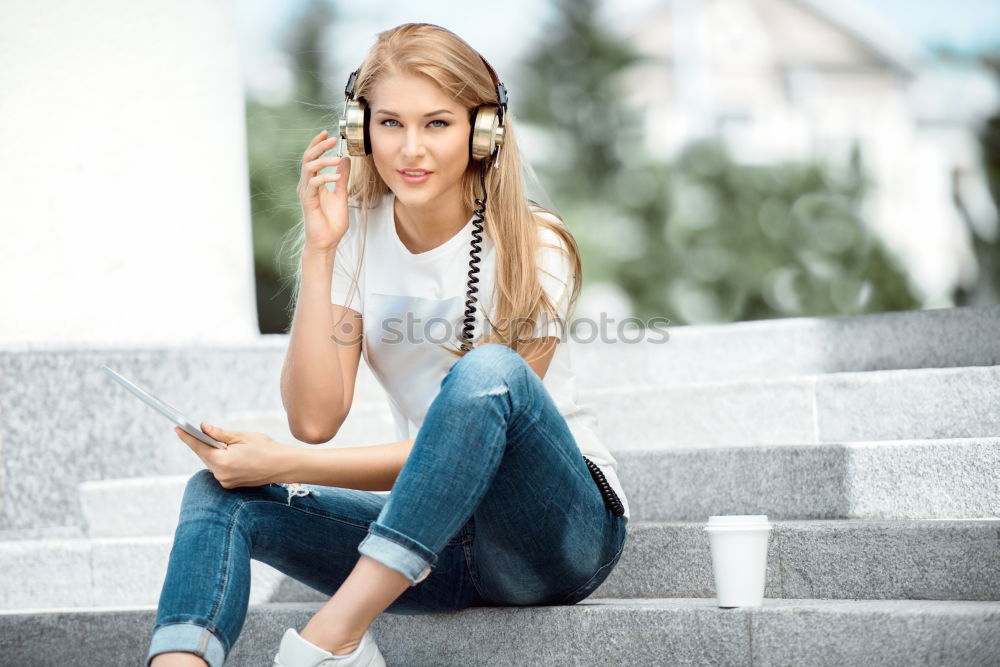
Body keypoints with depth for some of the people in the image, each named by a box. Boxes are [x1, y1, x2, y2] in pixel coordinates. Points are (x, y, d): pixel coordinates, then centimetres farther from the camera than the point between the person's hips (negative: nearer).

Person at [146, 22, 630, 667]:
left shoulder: (531, 250, -11)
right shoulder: (357, 238, 1)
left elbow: (473, 420, -16)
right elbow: (316, 418, -9)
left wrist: (287, 464, -20)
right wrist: (319, 251, -15)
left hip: (565, 524, -4)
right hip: (439, 536, 4)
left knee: (488, 370, -34)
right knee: (220, 495, -14)